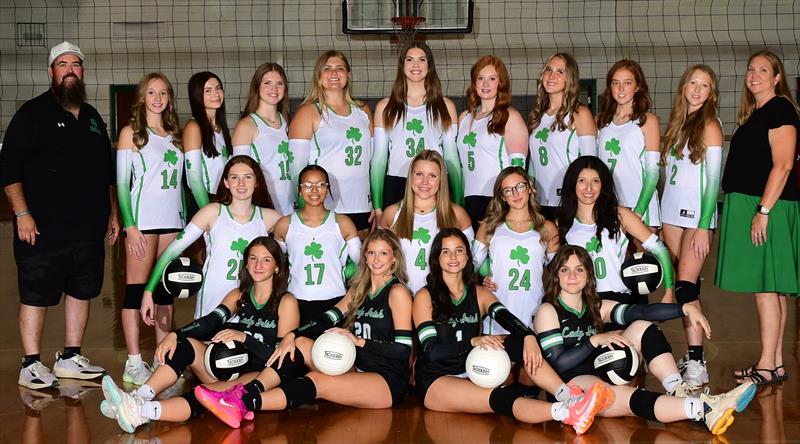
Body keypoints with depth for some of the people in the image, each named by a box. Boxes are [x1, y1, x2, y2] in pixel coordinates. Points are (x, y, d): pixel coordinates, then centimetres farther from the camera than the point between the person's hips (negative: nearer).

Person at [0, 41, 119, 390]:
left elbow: (107, 172, 24)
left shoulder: (93, 118, 17)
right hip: (43, 229, -6)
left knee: (81, 292, 10)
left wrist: (112, 213, 19)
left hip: (88, 228, 6)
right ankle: (31, 366, 5)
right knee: (36, 295, -2)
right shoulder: (33, 113, -2)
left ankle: (71, 359, 21)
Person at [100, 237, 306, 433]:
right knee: (184, 344, -17)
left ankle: (142, 412, -52)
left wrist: (244, 337, -21)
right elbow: (210, 321, -2)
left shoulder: (286, 302, 1)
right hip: (232, 369, 6)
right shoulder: (238, 296, 16)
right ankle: (138, 398, -36)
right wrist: (174, 335, -19)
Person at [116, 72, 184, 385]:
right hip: (143, 219, -5)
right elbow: (122, 183, -3)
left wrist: (185, 221, 11)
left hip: (172, 219, 6)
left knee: (166, 290, 6)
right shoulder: (131, 133, 2)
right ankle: (134, 363, -7)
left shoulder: (175, 135, 16)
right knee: (136, 290, -7)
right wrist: (129, 225, -11)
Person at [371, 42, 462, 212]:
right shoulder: (385, 107, 10)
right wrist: (377, 206, 0)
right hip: (395, 187, 0)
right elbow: (378, 158, 8)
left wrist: (458, 203, 4)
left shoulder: (446, 106, 12)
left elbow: (452, 157, 11)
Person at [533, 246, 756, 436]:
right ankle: (705, 410, -52)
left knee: (642, 327, -7)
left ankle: (679, 393, -22)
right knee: (630, 399, -35)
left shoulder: (596, 307, 12)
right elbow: (558, 363, -13)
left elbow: (640, 311, -3)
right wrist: (595, 340, -19)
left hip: (601, 376, 7)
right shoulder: (548, 311, -3)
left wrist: (685, 308, -15)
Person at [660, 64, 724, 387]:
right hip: (672, 212, 6)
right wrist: (658, 217, 11)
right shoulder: (676, 122, 13)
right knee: (681, 286, 7)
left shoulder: (709, 126, -6)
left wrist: (703, 227, -15)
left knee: (686, 285, -14)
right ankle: (691, 355, 12)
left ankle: (697, 363, -14)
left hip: (697, 214, -6)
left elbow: (713, 180, -10)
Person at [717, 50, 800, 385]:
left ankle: (767, 367, -6)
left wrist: (763, 211, -22)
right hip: (747, 206, 10)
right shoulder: (755, 114, 19)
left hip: (767, 207, -10)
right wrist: (756, 209, 16)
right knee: (769, 287, 10)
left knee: (764, 285, -9)